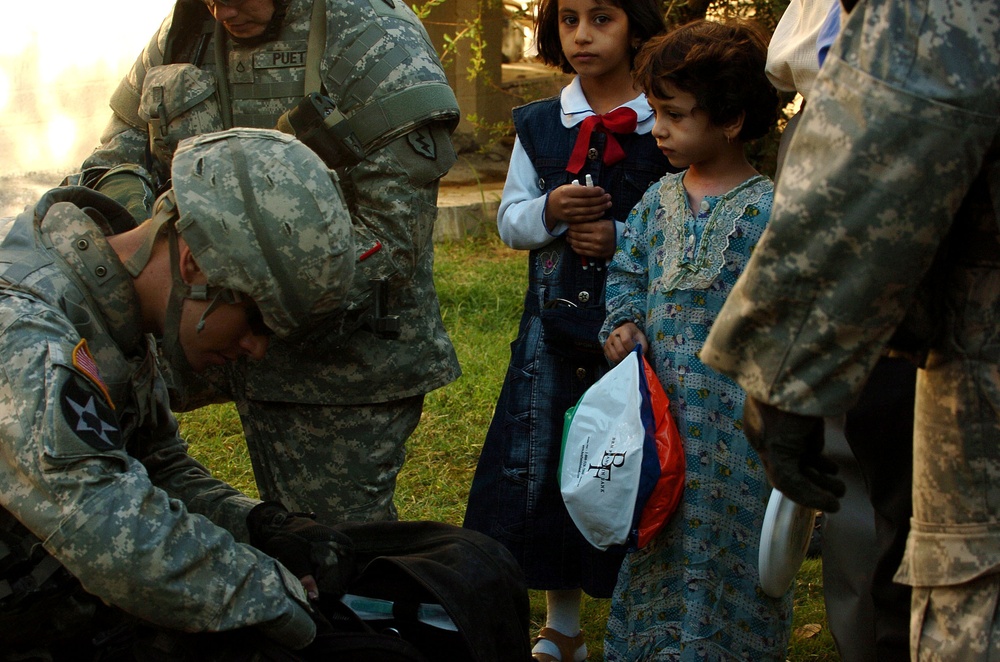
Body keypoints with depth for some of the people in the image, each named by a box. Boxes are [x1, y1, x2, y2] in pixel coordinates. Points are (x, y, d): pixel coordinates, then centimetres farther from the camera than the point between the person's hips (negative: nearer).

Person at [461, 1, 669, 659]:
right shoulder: (538, 124, 9)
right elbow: (509, 221, 9)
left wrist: (624, 238, -16)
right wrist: (549, 210, -12)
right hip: (554, 322, 4)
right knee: (543, 461, 6)